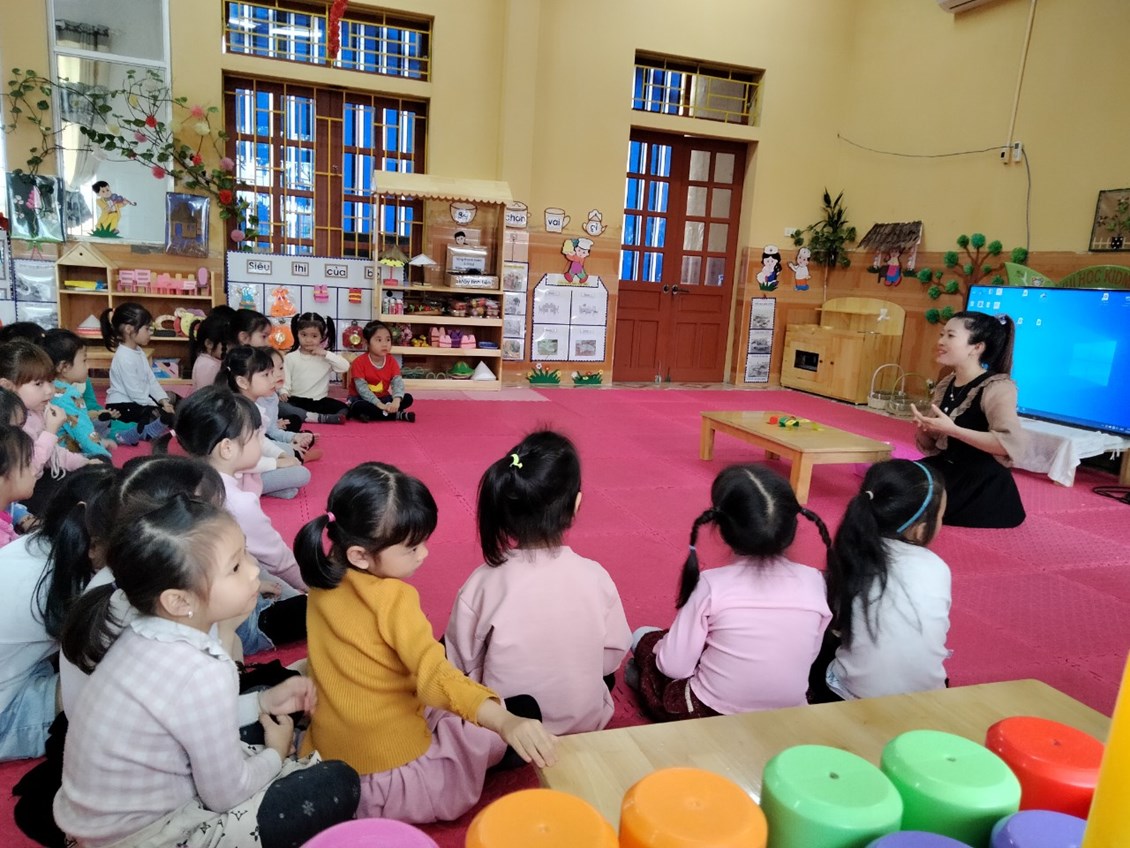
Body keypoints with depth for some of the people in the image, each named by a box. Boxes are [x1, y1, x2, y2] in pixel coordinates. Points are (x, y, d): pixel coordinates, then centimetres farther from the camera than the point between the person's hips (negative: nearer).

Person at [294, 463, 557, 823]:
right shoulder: (392, 599, -25)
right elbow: (436, 675, -38)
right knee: (525, 708, 4)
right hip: (389, 777, -7)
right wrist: (506, 722, -48)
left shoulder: (324, 581, -3)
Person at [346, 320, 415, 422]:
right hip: (361, 398, -4)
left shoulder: (391, 362, -5)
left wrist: (396, 401, -38)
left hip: (382, 398, 4)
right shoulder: (359, 362, -16)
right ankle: (397, 415, -30)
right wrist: (379, 404, -36)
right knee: (358, 407, -38)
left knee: (408, 398, -14)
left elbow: (398, 382, -17)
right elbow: (362, 388, -23)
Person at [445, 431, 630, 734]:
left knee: (444, 649, 20)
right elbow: (613, 657, -5)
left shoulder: (483, 583, -23)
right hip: (586, 725, 3)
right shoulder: (596, 577, -18)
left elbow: (462, 667, -11)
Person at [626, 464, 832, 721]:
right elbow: (809, 657, 2)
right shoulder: (814, 582, -11)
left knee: (645, 637, 20)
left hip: (708, 717, -4)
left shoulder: (713, 584, -21)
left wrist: (666, 641, 6)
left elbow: (674, 667, -16)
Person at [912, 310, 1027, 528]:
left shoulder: (997, 387, -16)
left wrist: (952, 429, -30)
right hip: (947, 471, 8)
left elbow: (1012, 443, -31)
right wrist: (924, 430, -8)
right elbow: (932, 446, 16)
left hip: (982, 485, -8)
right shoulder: (945, 386, 7)